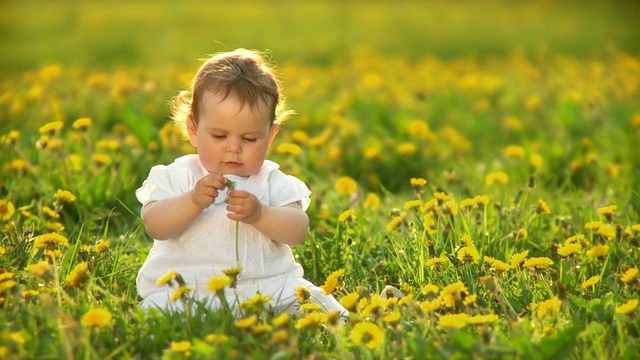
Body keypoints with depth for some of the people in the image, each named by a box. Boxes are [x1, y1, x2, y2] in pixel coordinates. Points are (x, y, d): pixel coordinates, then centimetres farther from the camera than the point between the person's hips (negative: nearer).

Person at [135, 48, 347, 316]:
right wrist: (193, 201, -24)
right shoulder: (178, 177, 7)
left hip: (268, 287, 2)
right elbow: (154, 226, -7)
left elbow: (299, 231, -2)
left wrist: (259, 214, -21)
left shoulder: (272, 182, 11)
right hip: (187, 291, -2)